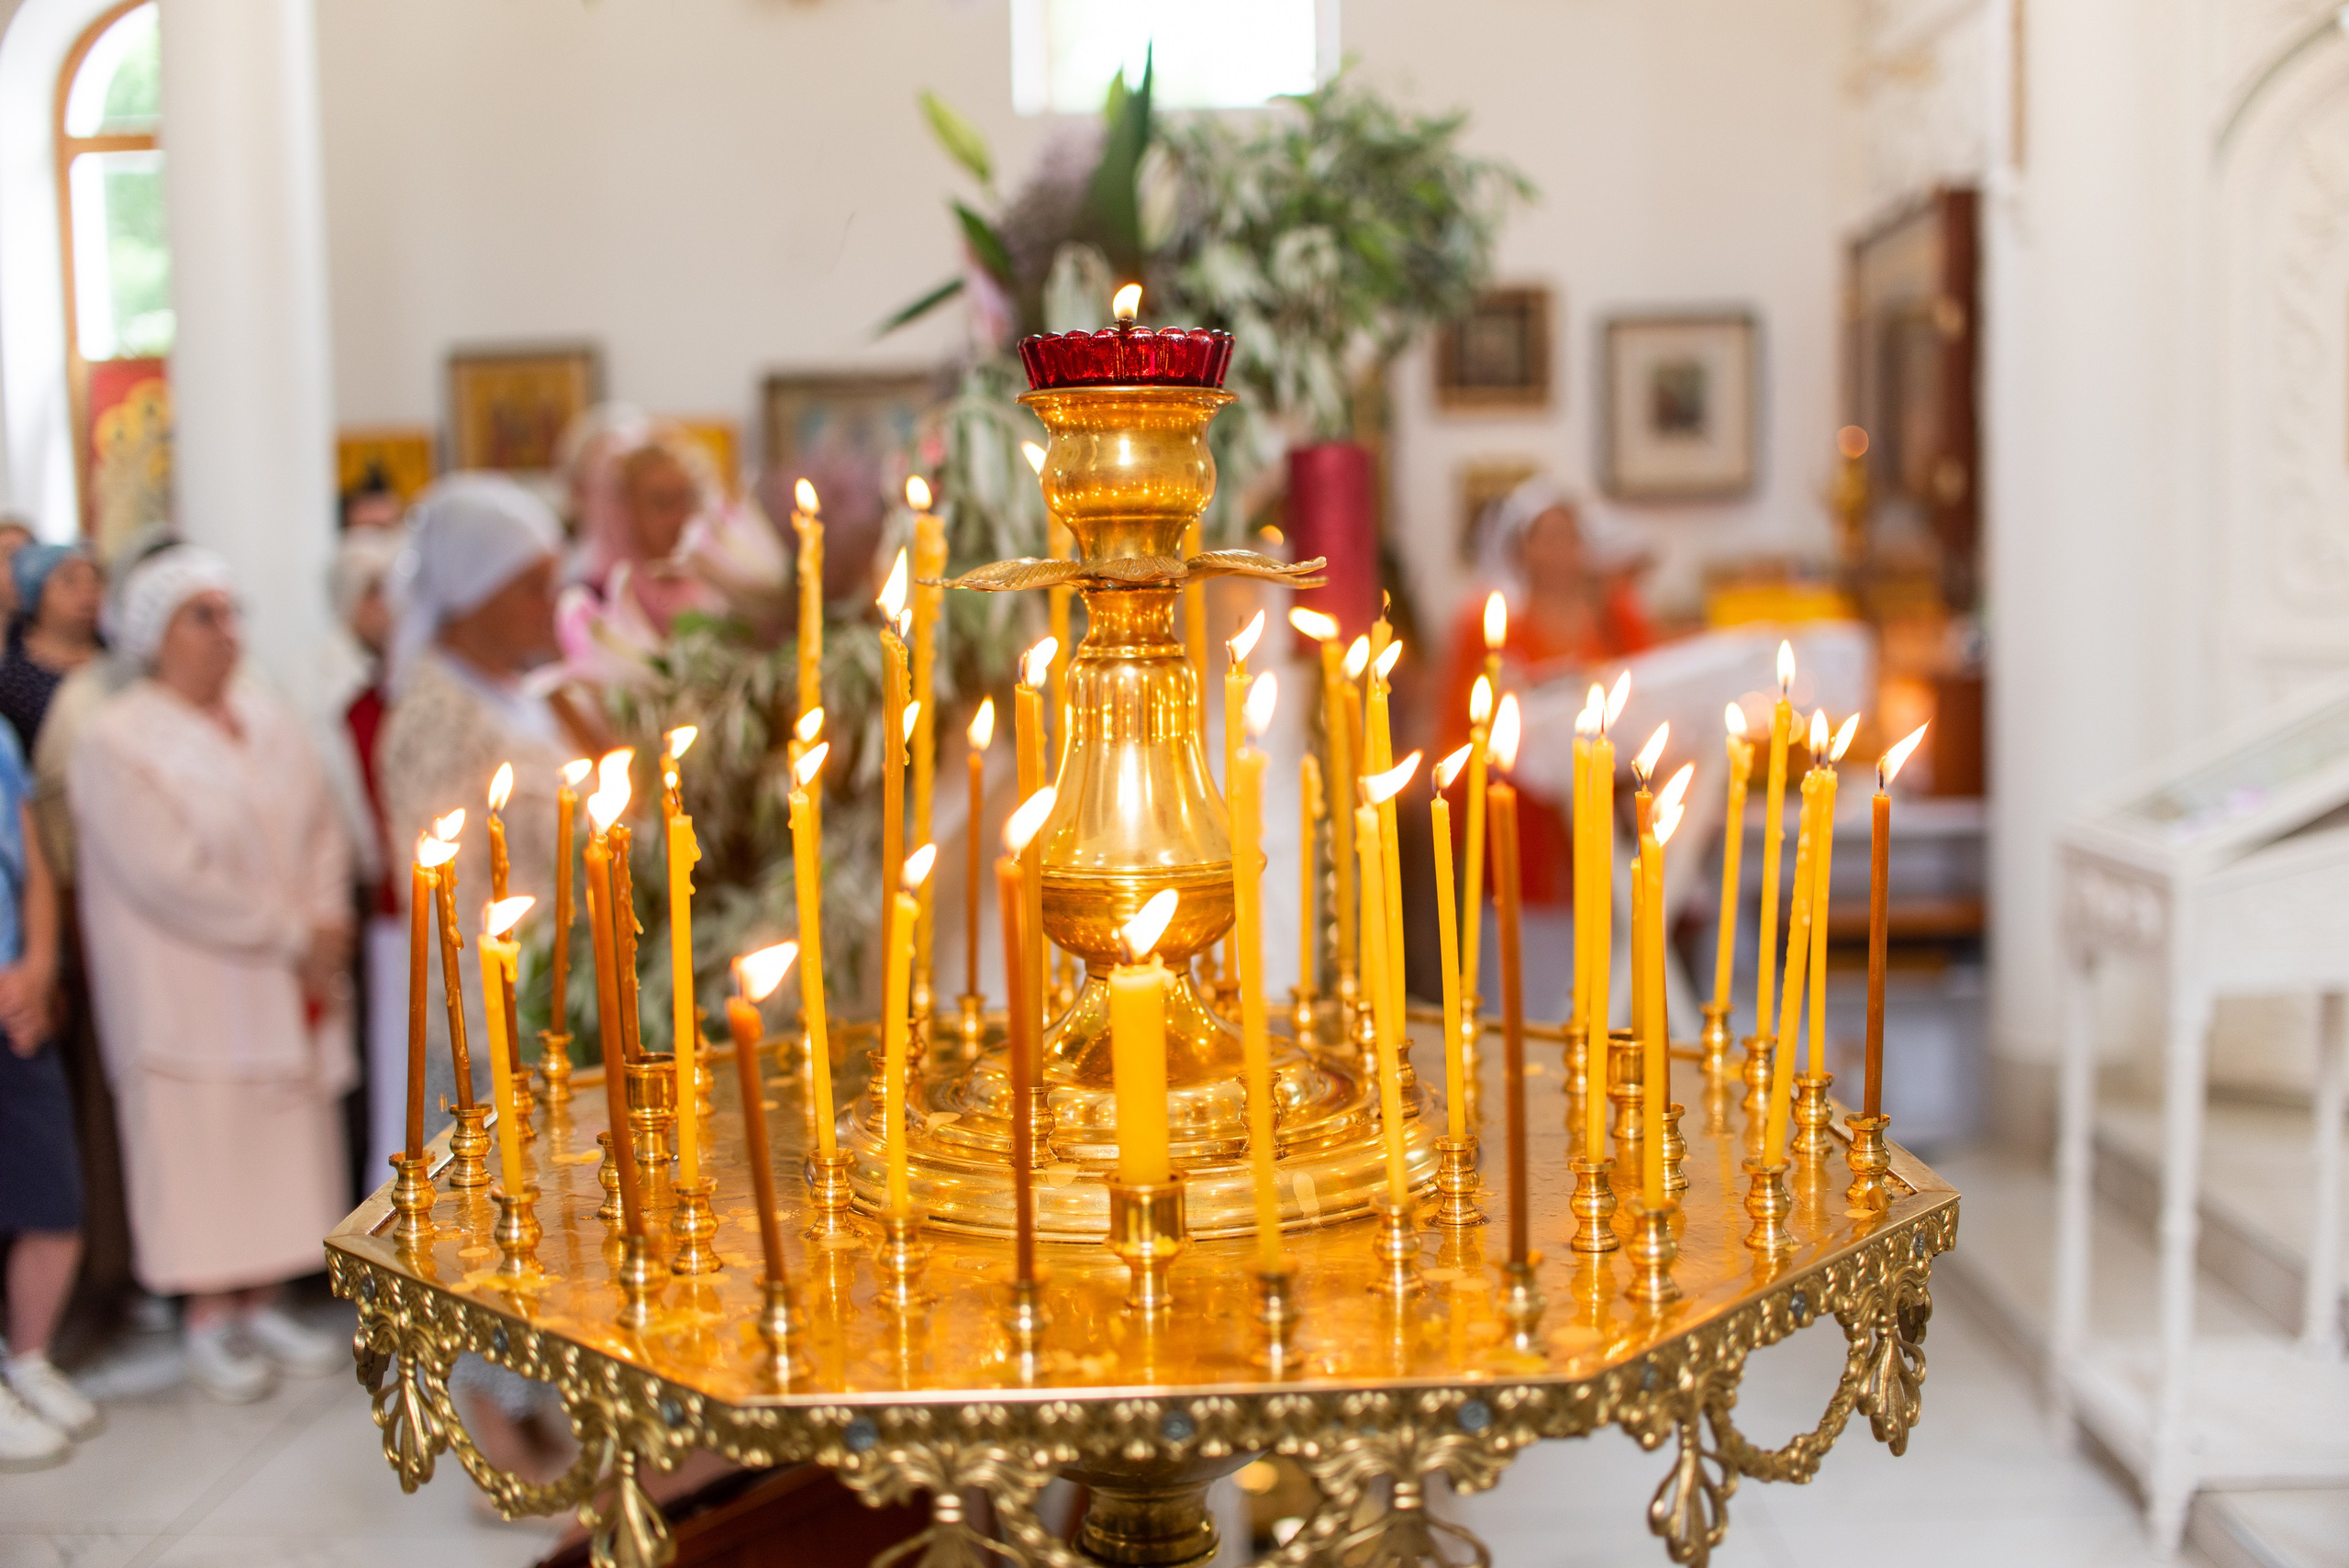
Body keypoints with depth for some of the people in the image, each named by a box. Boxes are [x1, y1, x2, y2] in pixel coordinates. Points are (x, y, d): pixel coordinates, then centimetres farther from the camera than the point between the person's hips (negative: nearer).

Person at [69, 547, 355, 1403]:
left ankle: (260, 1304, 22)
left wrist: (325, 929, -9)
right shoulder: (115, 744, -11)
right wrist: (290, 936, -15)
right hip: (187, 993, -6)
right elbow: (174, 878, -18)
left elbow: (323, 828, 6)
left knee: (282, 1139, 10)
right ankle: (207, 1322, 14)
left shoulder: (266, 720, 8)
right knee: (200, 1142, 1)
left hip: (291, 983, 6)